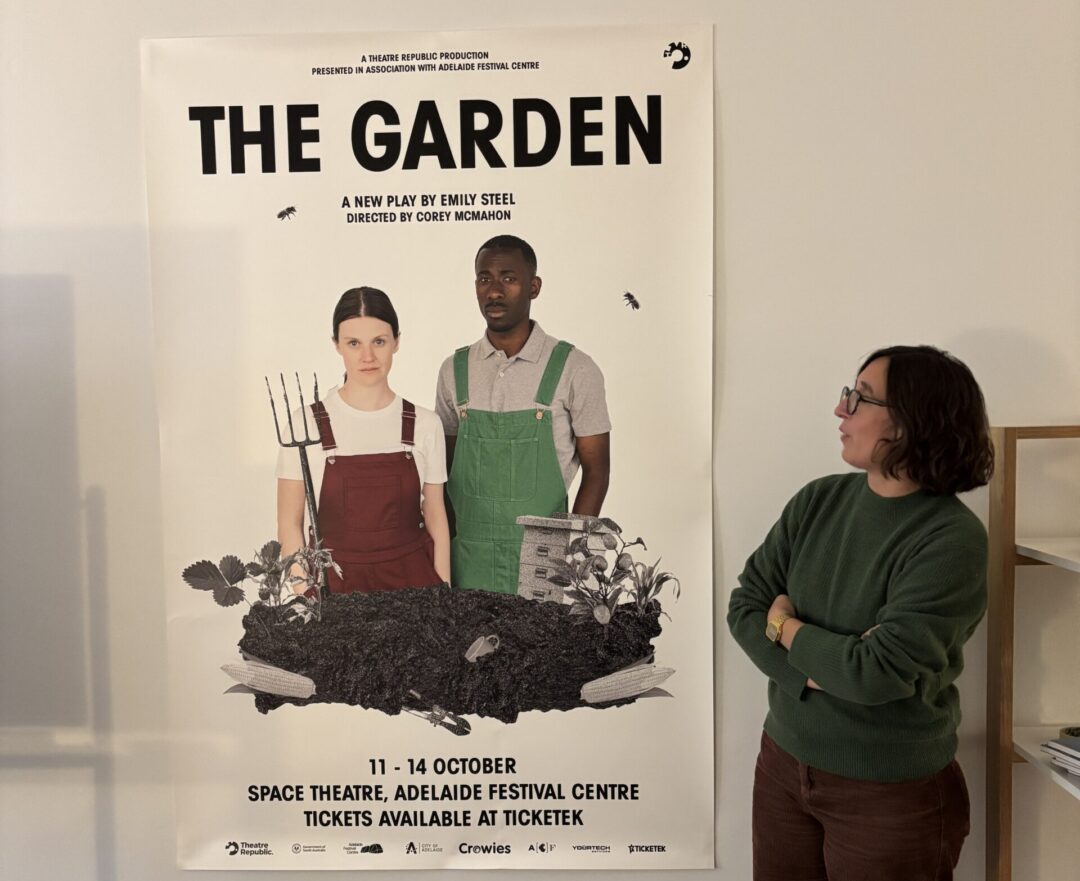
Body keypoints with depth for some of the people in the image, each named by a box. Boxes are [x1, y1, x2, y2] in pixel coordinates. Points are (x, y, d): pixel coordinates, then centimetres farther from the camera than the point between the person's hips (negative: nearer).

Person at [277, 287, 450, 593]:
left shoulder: (424, 425, -3)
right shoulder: (306, 424, -7)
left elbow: (436, 520, 2)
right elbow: (290, 524, -2)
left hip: (413, 579, 1)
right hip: (336, 584, -1)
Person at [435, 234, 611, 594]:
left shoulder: (574, 370, -5)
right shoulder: (455, 370, 5)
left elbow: (595, 470, -2)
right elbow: (444, 468, 11)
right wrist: (439, 551, 4)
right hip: (466, 562, 3)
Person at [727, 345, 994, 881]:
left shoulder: (951, 538, -19)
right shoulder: (818, 500, -3)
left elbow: (878, 672, -26)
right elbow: (744, 606, -5)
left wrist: (786, 627, -11)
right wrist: (819, 671, -19)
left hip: (892, 792, -4)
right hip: (784, 762, 5)